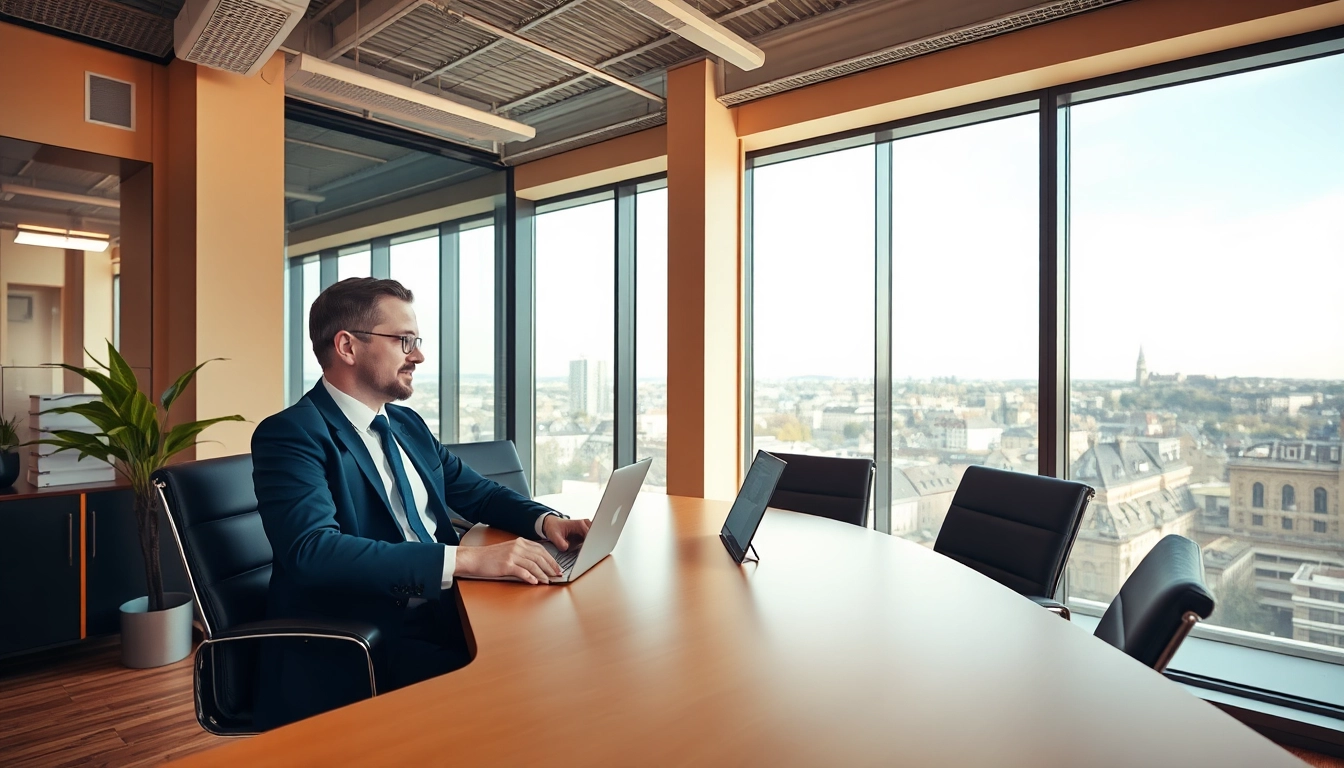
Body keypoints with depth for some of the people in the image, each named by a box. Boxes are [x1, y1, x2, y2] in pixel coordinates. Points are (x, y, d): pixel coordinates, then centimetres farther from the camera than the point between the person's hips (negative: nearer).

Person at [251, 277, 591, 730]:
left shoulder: (408, 425, 14)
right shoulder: (291, 434, -9)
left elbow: (477, 493, 20)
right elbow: (312, 550, -24)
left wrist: (546, 519, -1)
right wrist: (468, 559, -31)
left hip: (440, 617, 7)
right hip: (356, 650, -7)